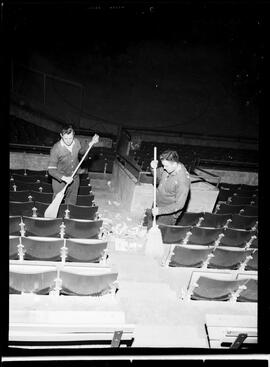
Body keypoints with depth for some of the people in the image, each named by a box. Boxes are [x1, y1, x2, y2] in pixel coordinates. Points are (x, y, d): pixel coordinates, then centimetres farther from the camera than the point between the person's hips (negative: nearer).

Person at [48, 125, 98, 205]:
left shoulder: (76, 142, -11)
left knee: (71, 203, 20)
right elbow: (51, 170, -24)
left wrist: (91, 143, 2)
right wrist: (64, 178, -35)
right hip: (59, 181, -4)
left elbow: (81, 152, 14)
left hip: (74, 180, 4)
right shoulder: (56, 149, -26)